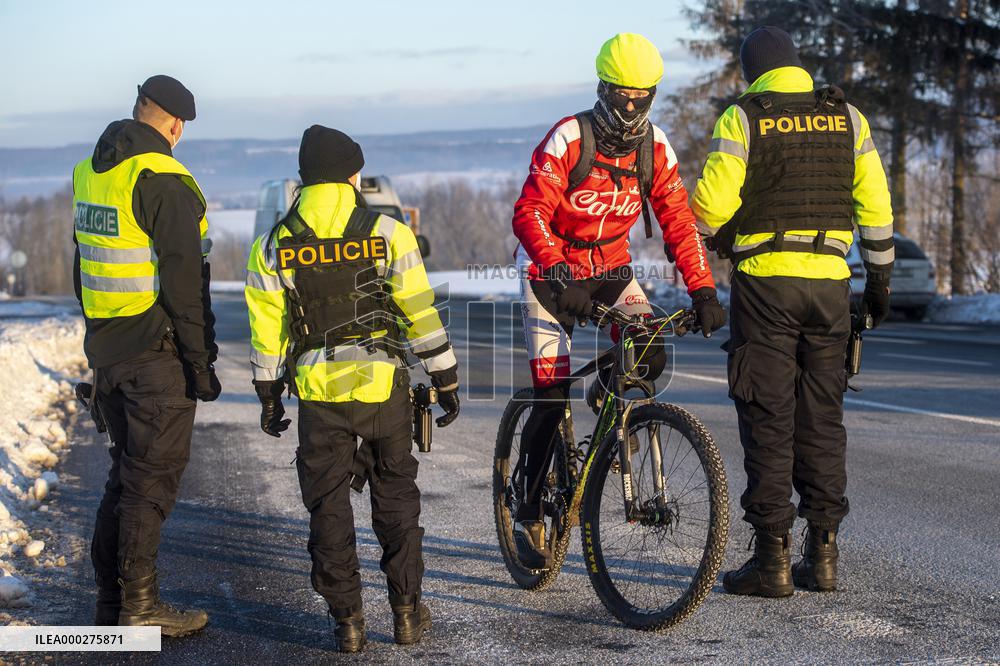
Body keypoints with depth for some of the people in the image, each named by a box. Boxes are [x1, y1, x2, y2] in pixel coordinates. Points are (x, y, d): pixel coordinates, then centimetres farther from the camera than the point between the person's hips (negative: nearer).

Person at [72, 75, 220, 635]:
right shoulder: (164, 180, -17)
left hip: (107, 350, 8)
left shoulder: (89, 174, 10)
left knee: (127, 470, 16)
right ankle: (139, 605, 3)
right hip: (159, 355, -8)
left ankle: (110, 599, 20)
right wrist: (200, 360, -15)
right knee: (153, 477, -1)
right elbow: (182, 279, -19)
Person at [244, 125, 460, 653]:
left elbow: (267, 328, 4)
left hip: (317, 392, 0)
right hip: (384, 387, 0)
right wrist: (446, 381, 5)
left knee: (328, 505, 9)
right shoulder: (387, 234, -4)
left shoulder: (274, 245, 1)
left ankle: (347, 620, 10)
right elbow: (422, 314, -3)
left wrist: (268, 395, 14)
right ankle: (406, 610, 14)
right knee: (396, 495, 14)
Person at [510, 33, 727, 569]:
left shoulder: (655, 147, -5)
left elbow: (678, 220, -7)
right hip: (552, 271, -4)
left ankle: (605, 397, 16)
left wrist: (702, 290, -19)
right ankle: (528, 518, 4)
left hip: (610, 267, 4)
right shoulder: (568, 138, -20)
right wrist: (561, 276, -43)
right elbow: (530, 214, -29)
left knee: (652, 357, -19)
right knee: (552, 395, -9)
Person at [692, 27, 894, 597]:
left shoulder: (742, 119, -3)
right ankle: (823, 554, 11)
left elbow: (711, 203, -10)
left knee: (768, 421, 0)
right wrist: (880, 280, 14)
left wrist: (715, 237, 12)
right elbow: (875, 205, 6)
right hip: (830, 280, 3)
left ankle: (773, 557, -1)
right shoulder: (848, 118, 7)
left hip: (764, 279, -3)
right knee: (823, 417, 10)